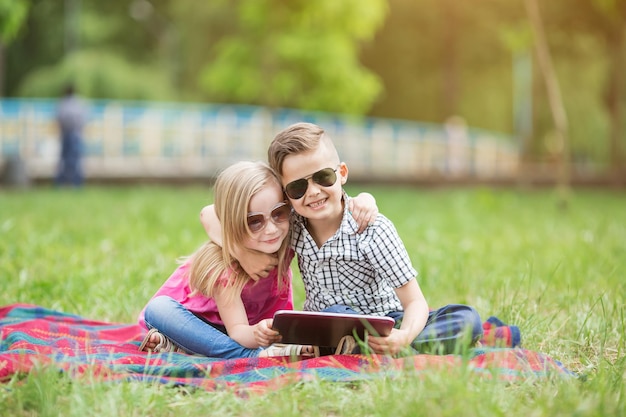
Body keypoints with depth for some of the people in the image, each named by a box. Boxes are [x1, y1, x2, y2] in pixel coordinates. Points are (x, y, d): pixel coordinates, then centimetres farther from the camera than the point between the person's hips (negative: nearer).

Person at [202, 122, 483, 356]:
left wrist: (404, 336, -40)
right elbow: (210, 214, 2)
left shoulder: (372, 231, -16)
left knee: (466, 319, -27)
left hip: (382, 327, -2)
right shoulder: (289, 224, -5)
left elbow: (415, 301, -18)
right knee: (336, 314, -35)